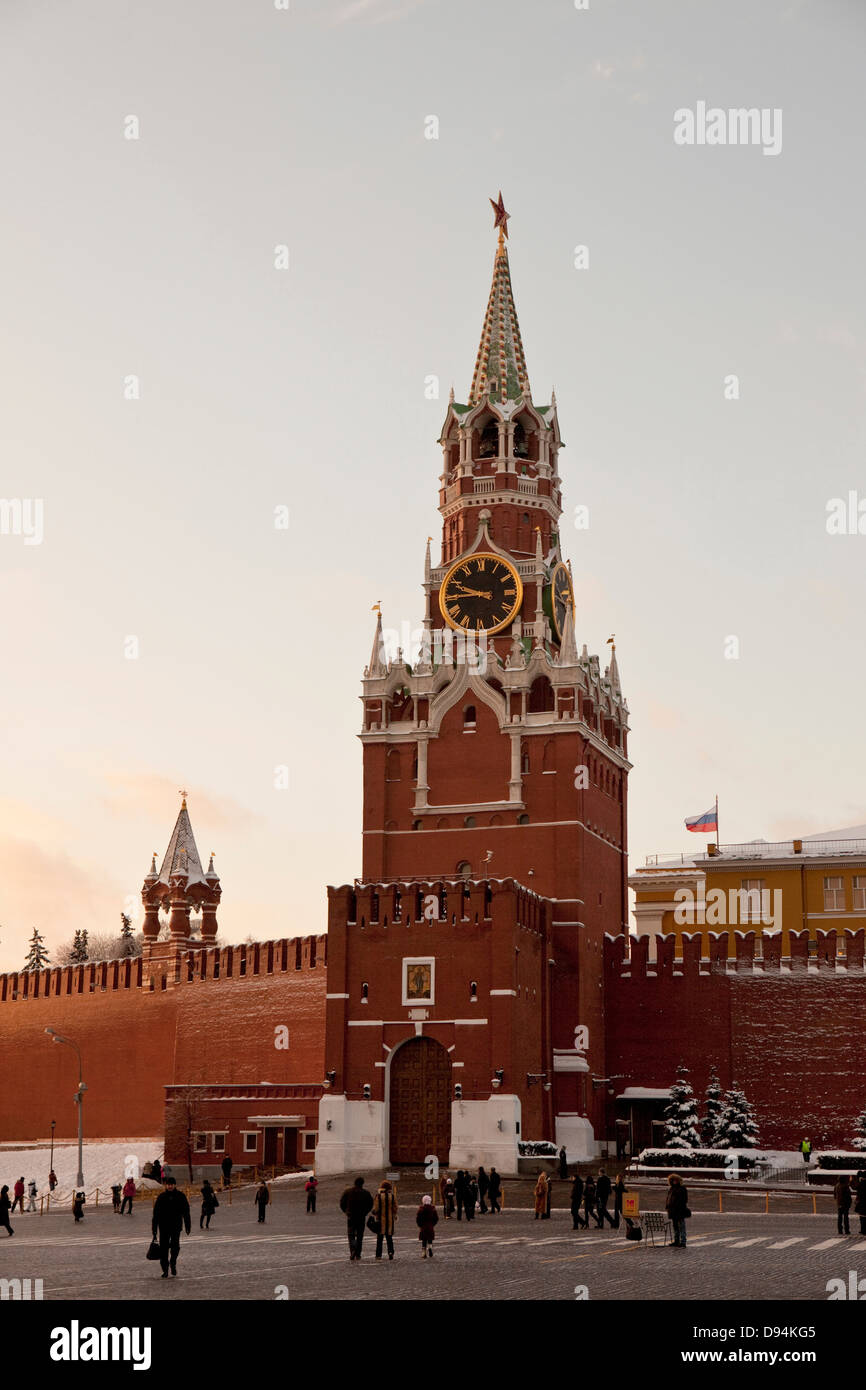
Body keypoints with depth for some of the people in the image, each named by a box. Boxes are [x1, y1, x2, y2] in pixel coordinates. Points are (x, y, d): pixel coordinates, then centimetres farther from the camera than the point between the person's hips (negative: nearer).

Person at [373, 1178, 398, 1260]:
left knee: (379, 1238, 8)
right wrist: (395, 1217, 15)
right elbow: (395, 1209, 1)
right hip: (390, 1220, 2)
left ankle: (378, 1254, 8)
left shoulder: (378, 1196, -9)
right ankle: (390, 1251, -9)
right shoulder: (392, 1196, -3)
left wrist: (374, 1213, 10)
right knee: (389, 1237, 10)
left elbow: (375, 1208, -9)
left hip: (380, 1220, -2)